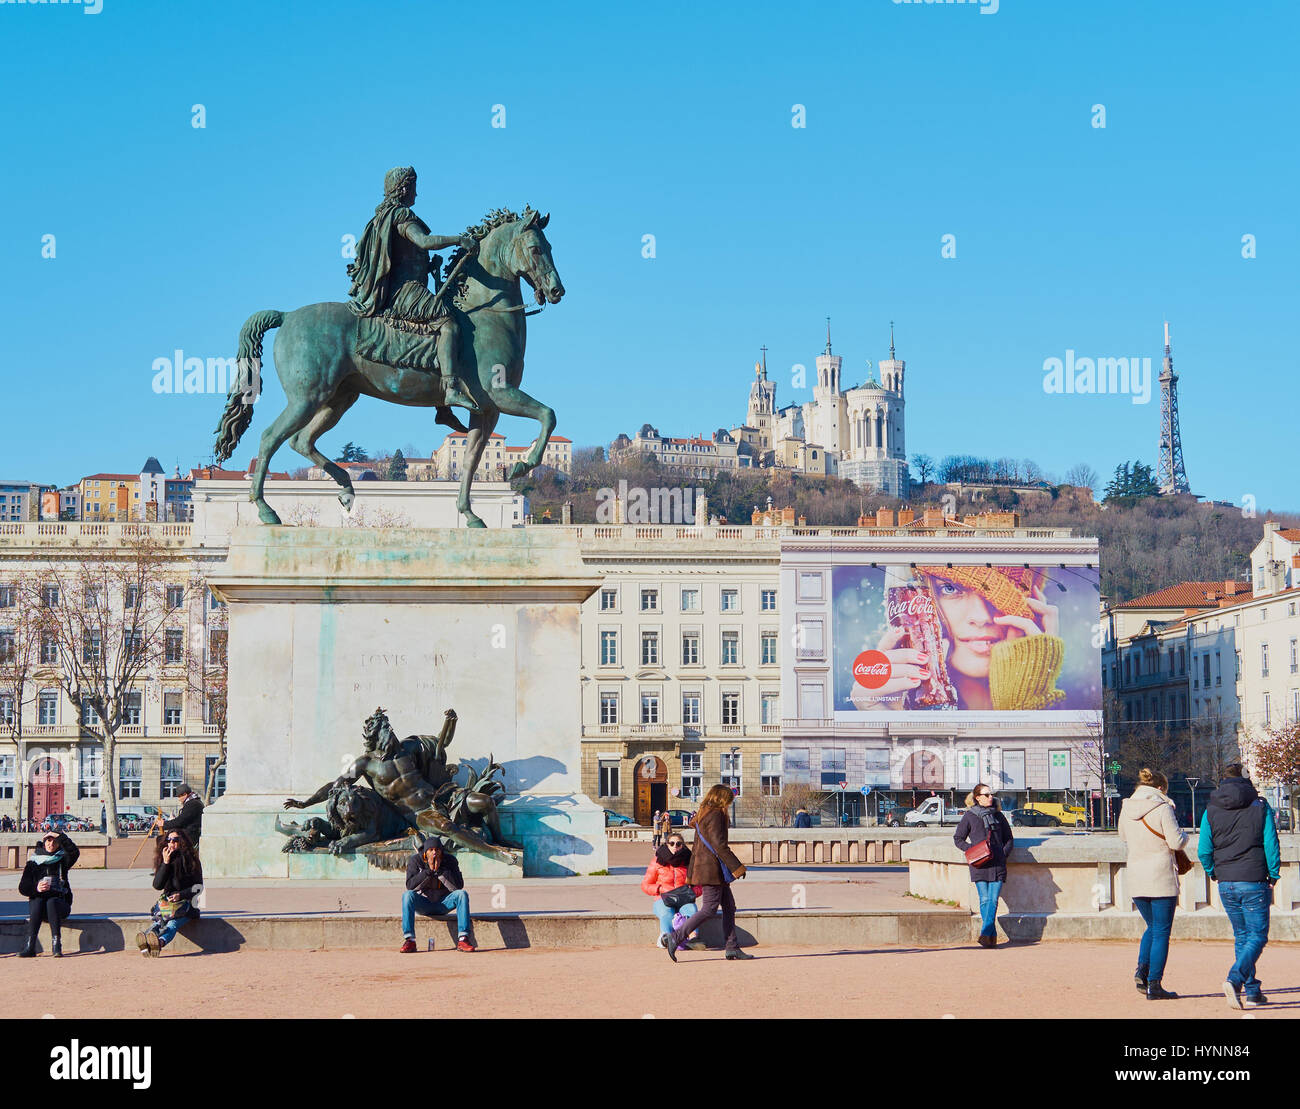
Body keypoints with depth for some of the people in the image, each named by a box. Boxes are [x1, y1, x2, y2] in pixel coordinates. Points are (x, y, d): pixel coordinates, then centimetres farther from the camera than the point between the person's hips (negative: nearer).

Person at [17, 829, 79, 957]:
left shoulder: (62, 861, 10)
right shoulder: (33, 863, 12)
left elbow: (74, 852, -13)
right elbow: (23, 888, 5)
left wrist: (60, 836, -12)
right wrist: (36, 889, -15)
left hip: (60, 902, -1)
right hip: (37, 899, 1)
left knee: (51, 902, -34)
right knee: (38, 902, -33)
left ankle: (56, 945, -43)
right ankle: (30, 947, -42)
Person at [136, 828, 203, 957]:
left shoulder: (191, 860, 4)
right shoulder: (163, 860, 11)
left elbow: (198, 886, 3)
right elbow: (157, 885, -1)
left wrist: (181, 895, -13)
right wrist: (165, 863, -8)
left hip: (186, 902, -3)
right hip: (166, 902, 3)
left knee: (172, 924, -35)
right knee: (158, 922, -32)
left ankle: (160, 942, -67)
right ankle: (146, 943, -63)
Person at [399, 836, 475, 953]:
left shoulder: (450, 860, -5)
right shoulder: (415, 860, -6)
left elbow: (458, 886, -16)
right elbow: (410, 886, -19)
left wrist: (439, 869, -24)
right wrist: (429, 870, -25)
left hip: (444, 904, 1)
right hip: (423, 903, -1)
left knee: (462, 894, -26)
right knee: (408, 895, -30)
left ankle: (463, 939, -31)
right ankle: (409, 940, -33)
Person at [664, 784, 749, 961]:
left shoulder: (703, 816, 18)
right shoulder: (715, 815, -12)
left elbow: (696, 847, 21)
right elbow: (719, 845, -19)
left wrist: (691, 874, 24)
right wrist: (736, 867, -18)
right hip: (712, 869, -10)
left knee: (729, 906, 10)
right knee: (709, 909, -10)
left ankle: (732, 948, 8)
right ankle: (675, 938, -11)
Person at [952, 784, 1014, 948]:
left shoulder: (998, 816, 12)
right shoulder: (969, 816, 6)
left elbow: (1009, 838, 21)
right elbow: (958, 838, 11)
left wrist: (1004, 853, 4)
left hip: (997, 863, 2)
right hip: (979, 865, -1)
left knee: (993, 900, -10)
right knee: (984, 899, -5)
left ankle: (985, 933, -14)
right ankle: (992, 936, 4)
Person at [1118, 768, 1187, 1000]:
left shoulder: (1126, 808, 6)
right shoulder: (1162, 808, -12)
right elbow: (1176, 842, -13)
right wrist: (1183, 834, 7)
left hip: (1134, 877, 6)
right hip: (1162, 878, -5)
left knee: (1152, 927, 21)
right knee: (1161, 932, 2)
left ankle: (1142, 970, 2)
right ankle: (1154, 985, 1)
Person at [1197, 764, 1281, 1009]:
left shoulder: (1211, 811, 2)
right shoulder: (1260, 807, -3)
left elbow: (1204, 850, 1)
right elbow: (1271, 846, -5)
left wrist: (1213, 873, 17)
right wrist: (1273, 876, 5)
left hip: (1226, 885, 3)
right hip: (1254, 882, -3)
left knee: (1242, 936, 15)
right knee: (1257, 936, 1)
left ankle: (1252, 991, 14)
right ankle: (1234, 980, -21)